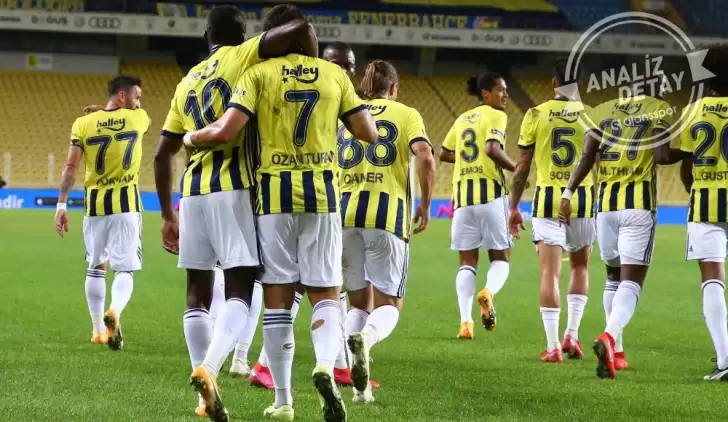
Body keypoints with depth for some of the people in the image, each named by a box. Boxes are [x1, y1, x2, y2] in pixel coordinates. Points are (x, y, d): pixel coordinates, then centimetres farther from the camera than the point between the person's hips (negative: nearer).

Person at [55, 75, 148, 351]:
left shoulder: (83, 124, 0)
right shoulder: (138, 118, -1)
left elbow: (71, 167, -5)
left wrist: (61, 205, -3)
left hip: (95, 204, 2)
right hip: (126, 203, -2)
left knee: (96, 267, 17)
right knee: (125, 269, -1)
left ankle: (98, 330, 22)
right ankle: (114, 312, -30)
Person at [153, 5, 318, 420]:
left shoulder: (187, 82, 20)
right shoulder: (242, 58, 3)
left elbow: (163, 155, 21)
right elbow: (301, 28, -13)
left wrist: (167, 215, 26)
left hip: (193, 190, 5)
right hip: (233, 187, -5)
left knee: (199, 293, 11)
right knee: (240, 290, -6)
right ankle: (209, 367, -31)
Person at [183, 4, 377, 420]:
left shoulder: (260, 73, -2)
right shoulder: (334, 74, 6)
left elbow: (226, 130, -12)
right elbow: (369, 133, 6)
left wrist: (191, 137, 8)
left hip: (275, 192, -1)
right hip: (322, 194, 1)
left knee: (278, 297, 5)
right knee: (326, 294, 6)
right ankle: (326, 365, -23)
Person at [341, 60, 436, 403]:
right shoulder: (405, 114, 8)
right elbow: (425, 157, -9)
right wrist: (425, 204, 2)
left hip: (345, 213, 3)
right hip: (387, 214, -3)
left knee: (359, 302, 15)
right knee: (389, 304, 5)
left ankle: (360, 385, -3)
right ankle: (365, 339, -31)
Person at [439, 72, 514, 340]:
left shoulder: (462, 119, 17)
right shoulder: (496, 116, -3)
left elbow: (444, 154, 20)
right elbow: (493, 148, -19)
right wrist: (515, 168, -7)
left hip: (462, 193, 5)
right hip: (490, 192, -5)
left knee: (467, 260, 7)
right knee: (500, 257, 5)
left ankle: (465, 321, -8)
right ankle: (488, 292, -27)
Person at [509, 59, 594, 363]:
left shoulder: (536, 115, -1)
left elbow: (522, 166, 1)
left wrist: (514, 207, 10)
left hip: (547, 198, -1)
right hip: (583, 198, 1)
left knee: (550, 272, -1)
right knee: (579, 267, 21)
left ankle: (553, 346, -6)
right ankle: (572, 334, 14)